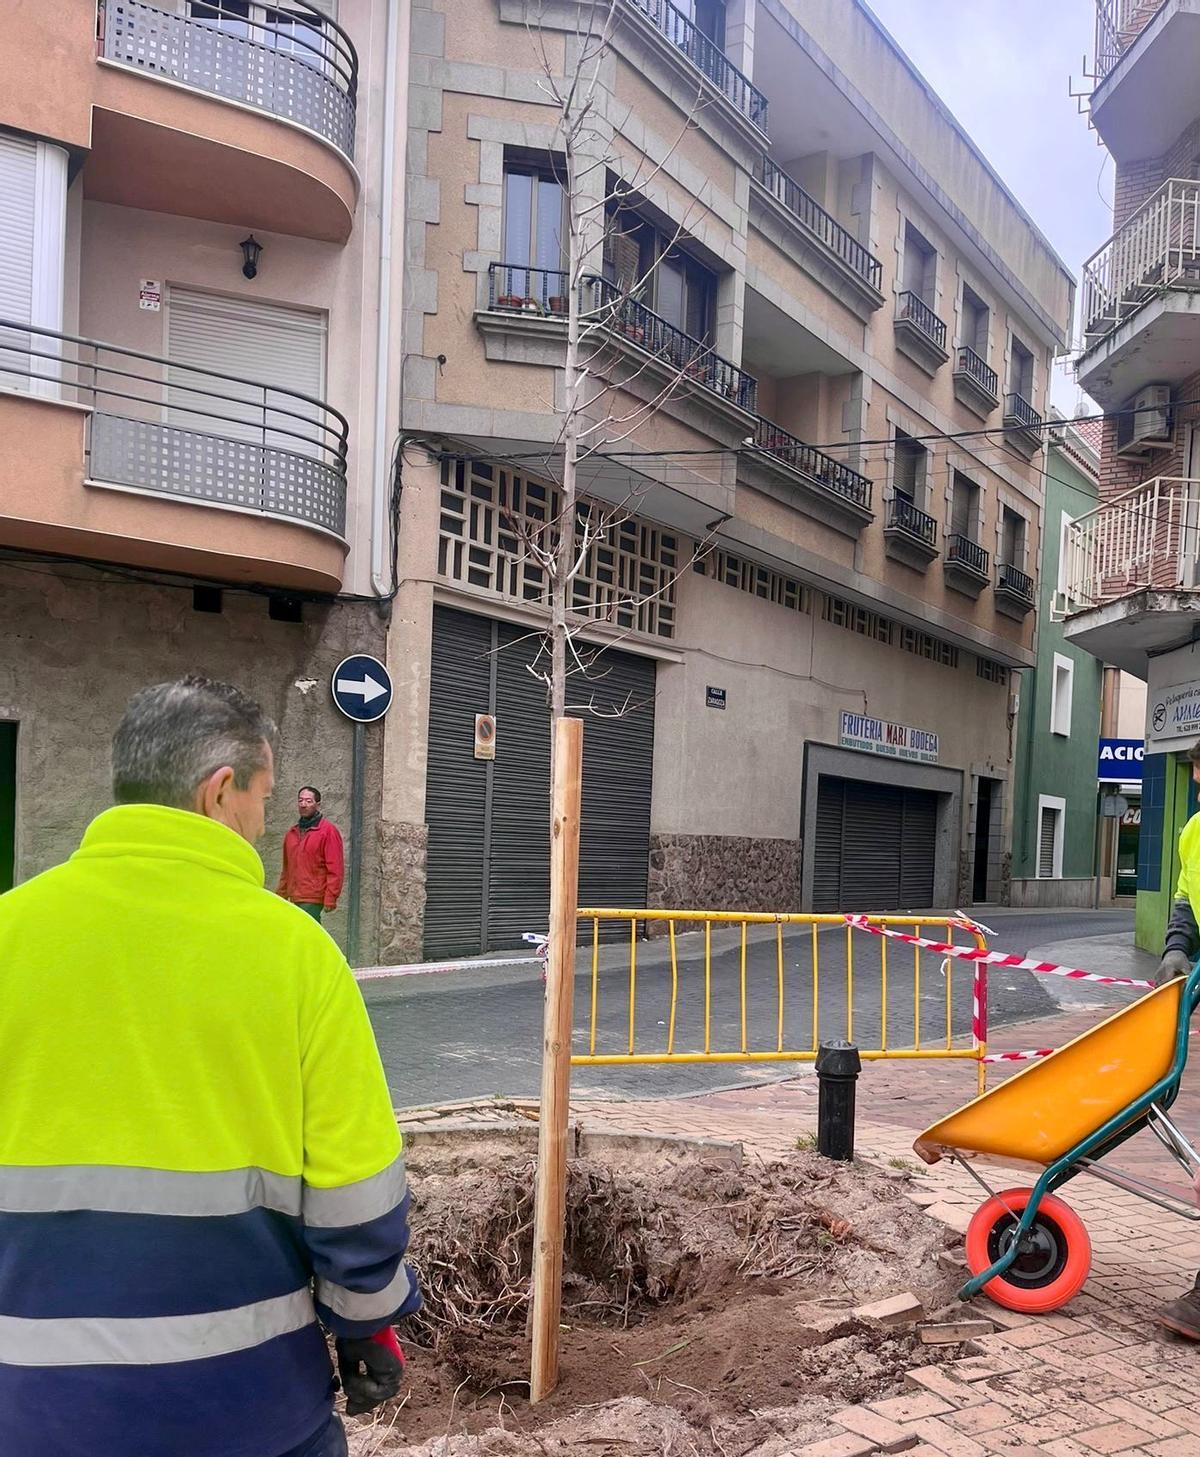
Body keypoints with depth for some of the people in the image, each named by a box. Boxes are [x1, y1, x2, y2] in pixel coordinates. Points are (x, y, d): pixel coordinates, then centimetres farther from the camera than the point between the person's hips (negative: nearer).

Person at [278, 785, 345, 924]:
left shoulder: (328, 831, -6)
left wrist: (330, 898, -16)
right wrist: (281, 894, 18)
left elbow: (335, 868, -11)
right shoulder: (292, 833, 16)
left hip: (313, 899, -7)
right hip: (295, 899, 7)